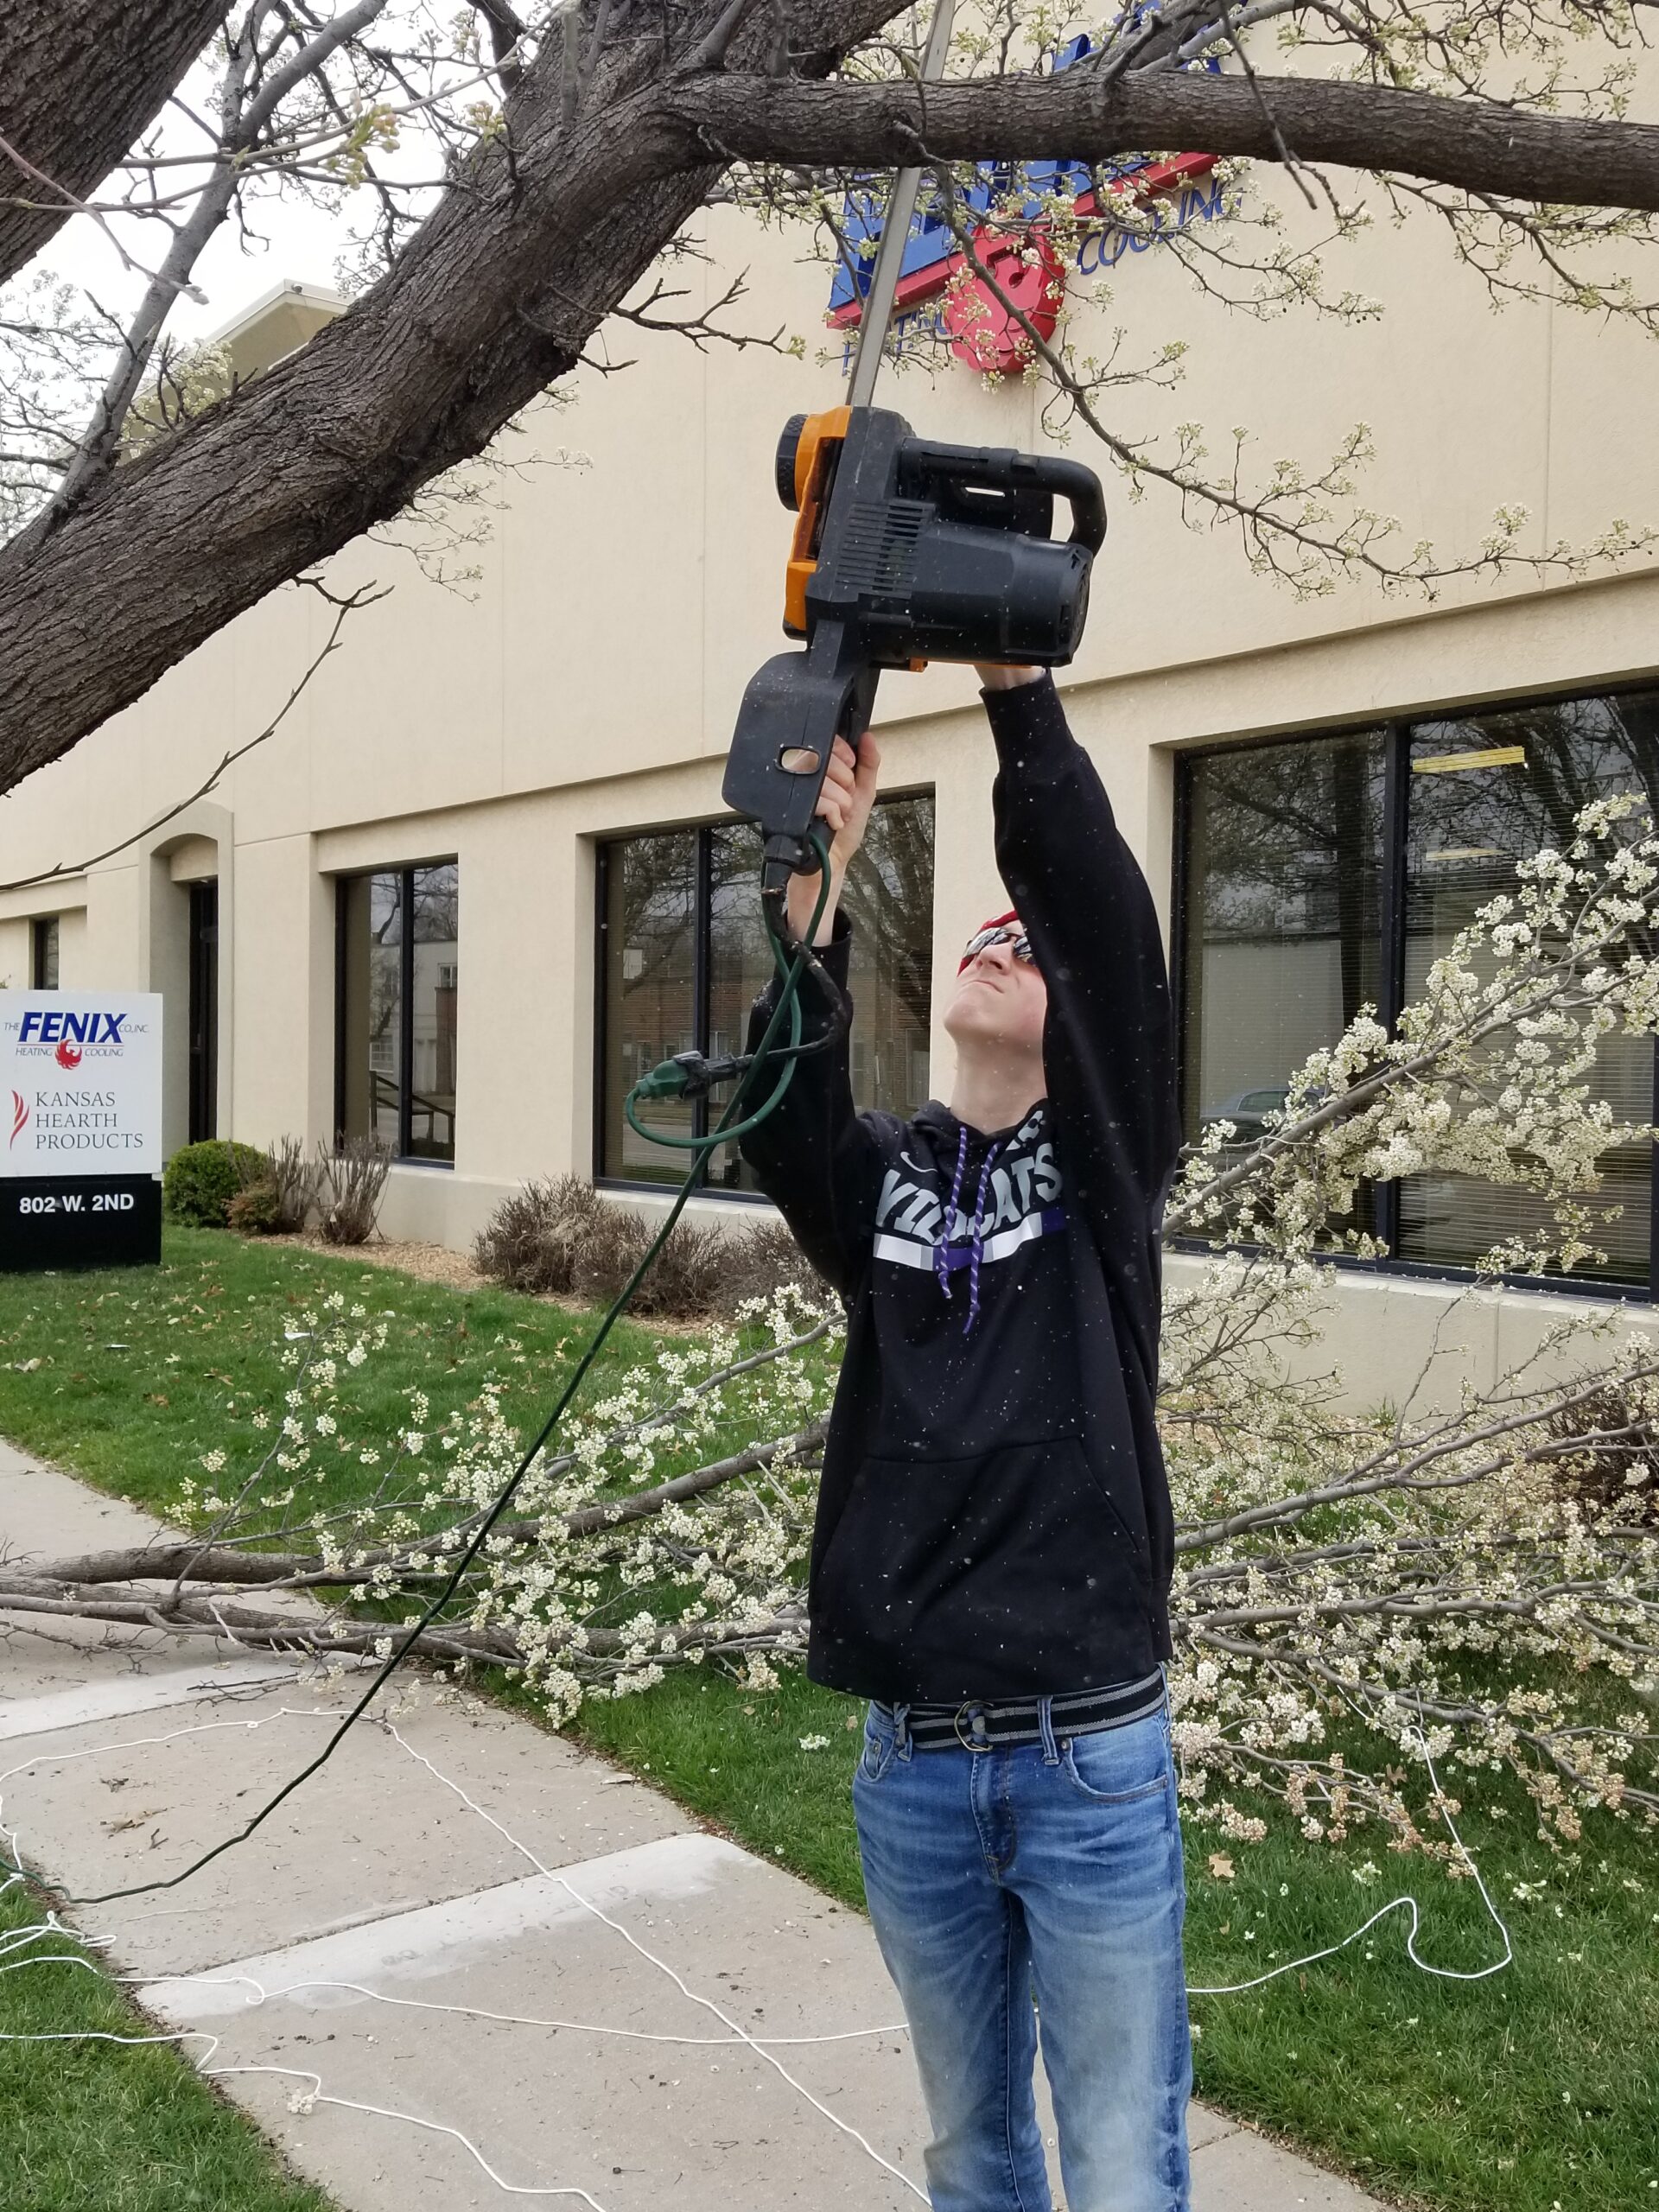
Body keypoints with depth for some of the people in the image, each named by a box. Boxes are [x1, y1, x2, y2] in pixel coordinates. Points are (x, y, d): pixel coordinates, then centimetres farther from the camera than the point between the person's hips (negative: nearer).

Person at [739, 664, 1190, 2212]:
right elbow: (779, 1111, -17)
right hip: (908, 1763, 3)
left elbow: (1113, 926, -15)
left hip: (1090, 1759, -2)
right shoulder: (879, 1181, 5)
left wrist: (1015, 685, -21)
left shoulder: (1102, 1165, -1)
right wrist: (815, 880, -28)